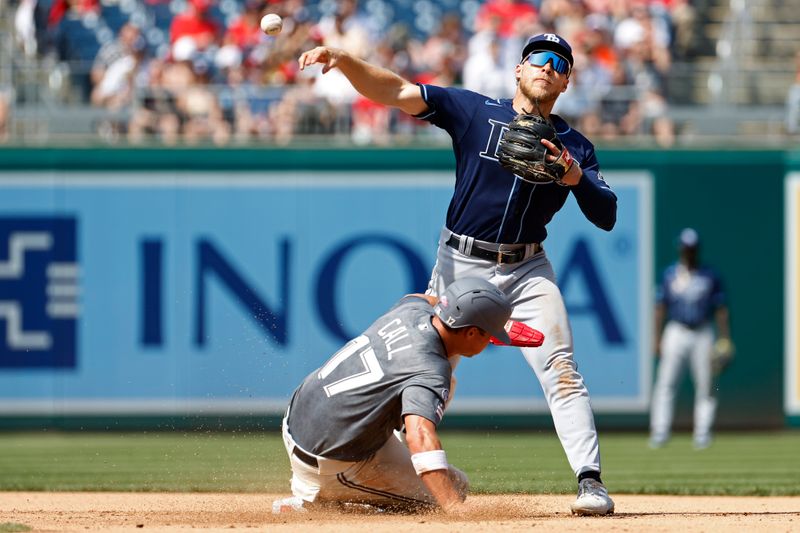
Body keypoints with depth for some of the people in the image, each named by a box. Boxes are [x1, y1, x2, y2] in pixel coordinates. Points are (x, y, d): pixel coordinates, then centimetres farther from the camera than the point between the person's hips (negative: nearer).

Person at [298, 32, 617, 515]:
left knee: (561, 370, -12)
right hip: (460, 265, -1)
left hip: (528, 271, 1)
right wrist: (342, 60, -24)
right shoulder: (475, 111, 0)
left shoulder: (574, 145, 6)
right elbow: (396, 92, -9)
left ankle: (590, 481, -12)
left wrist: (576, 176, -20)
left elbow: (607, 217, -2)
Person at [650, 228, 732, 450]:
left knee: (705, 386, -1)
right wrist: (657, 339, 0)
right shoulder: (670, 274, 6)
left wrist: (724, 340, -3)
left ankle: (702, 434, 4)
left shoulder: (709, 276, 4)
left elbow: (721, 309, 5)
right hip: (676, 332, 0)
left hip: (702, 334, 0)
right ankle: (659, 432, -9)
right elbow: (660, 307, 7)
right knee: (666, 383, -9)